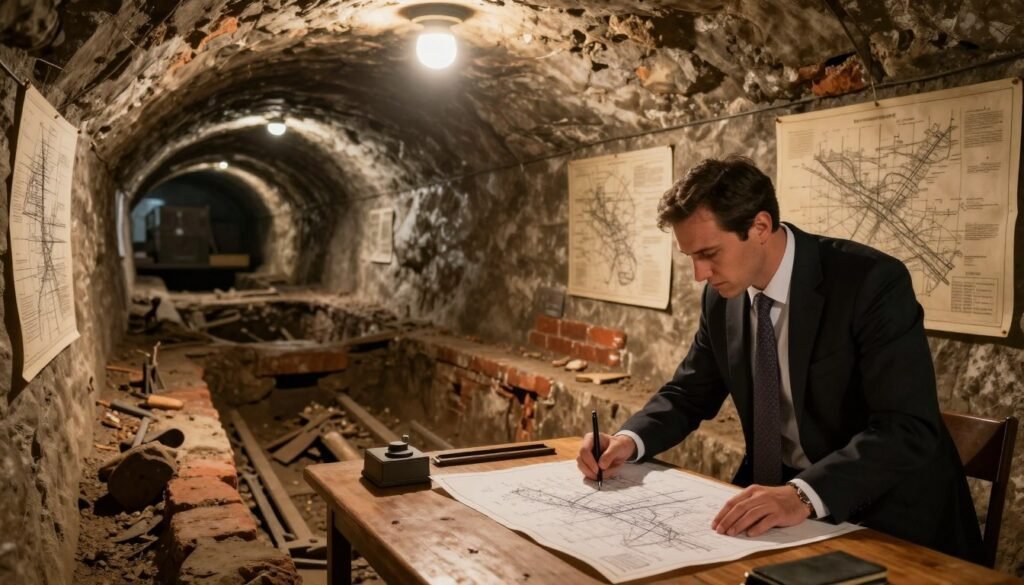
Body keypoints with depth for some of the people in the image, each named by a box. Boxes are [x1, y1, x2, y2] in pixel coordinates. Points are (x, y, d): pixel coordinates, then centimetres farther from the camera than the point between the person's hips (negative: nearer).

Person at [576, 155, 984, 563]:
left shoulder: (872, 282, -19)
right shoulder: (722, 296, -2)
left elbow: (909, 429, -25)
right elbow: (690, 393, 8)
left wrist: (803, 496, -39)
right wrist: (630, 439, -11)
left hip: (883, 515, -5)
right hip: (772, 493, 5)